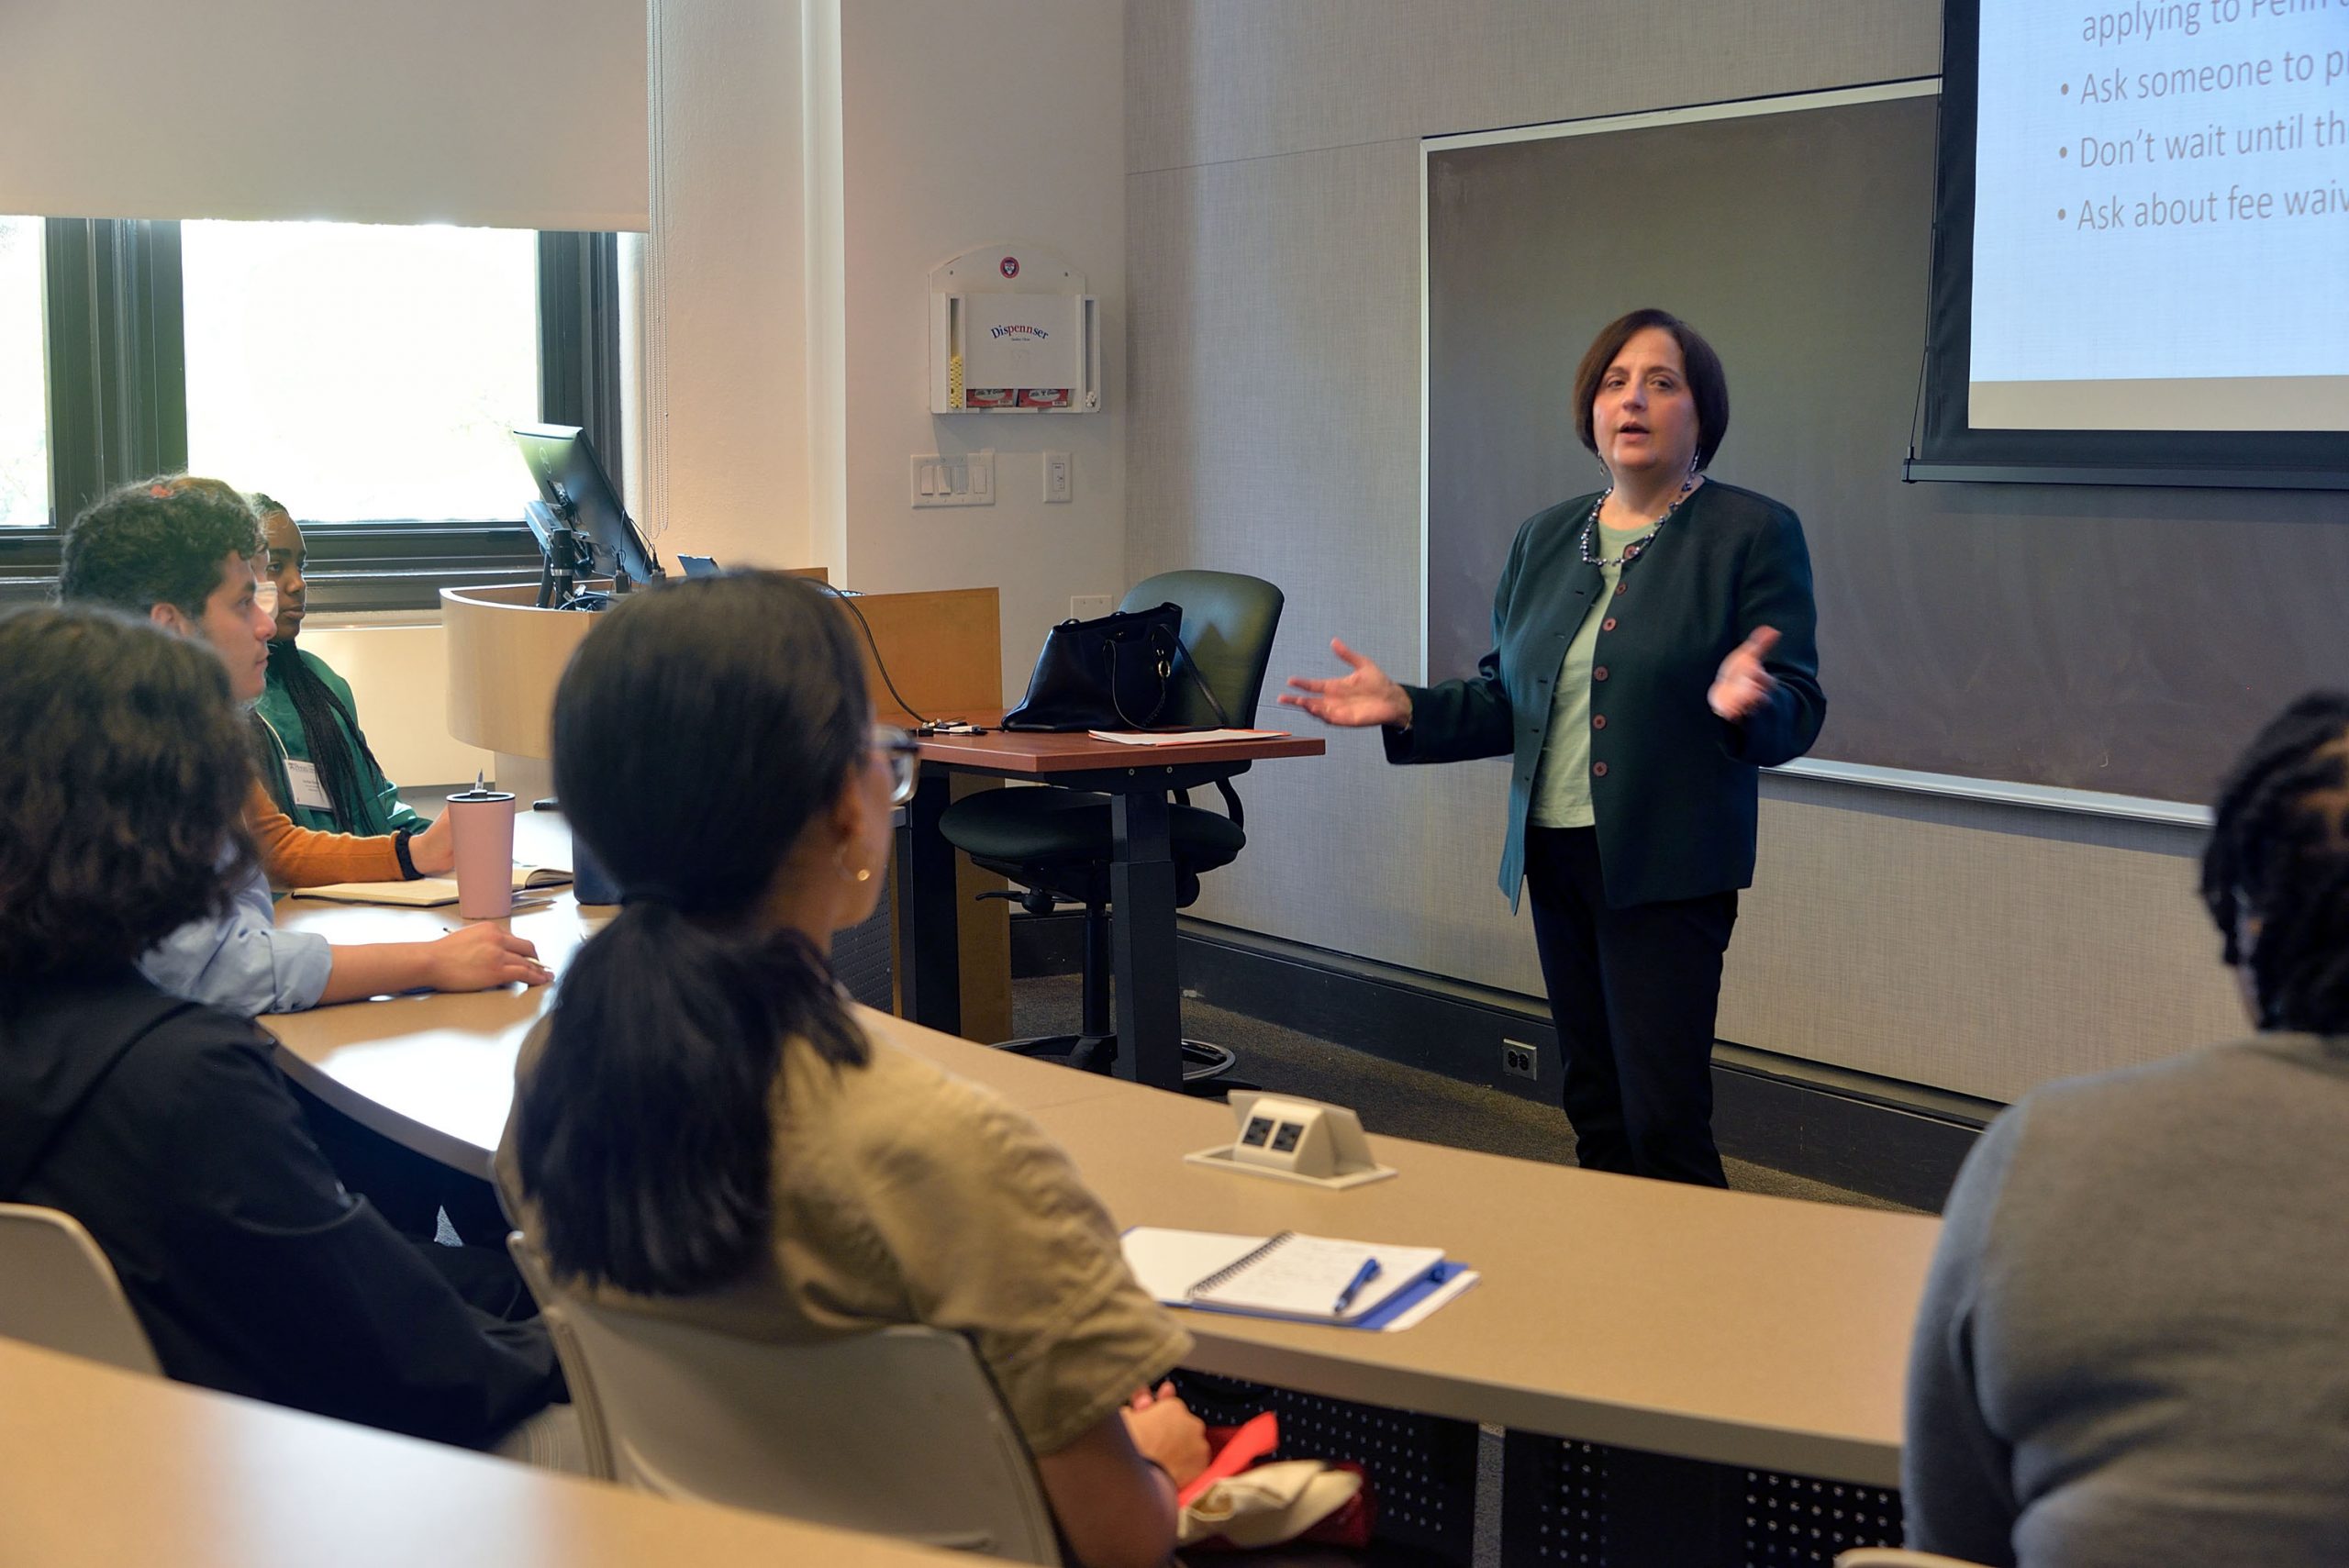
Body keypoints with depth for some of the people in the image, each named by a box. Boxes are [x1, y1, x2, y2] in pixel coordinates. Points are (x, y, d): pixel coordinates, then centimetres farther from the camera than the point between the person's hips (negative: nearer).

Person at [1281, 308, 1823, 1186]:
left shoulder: (1754, 534, -4)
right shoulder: (1546, 539, 14)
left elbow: (1797, 717, -10)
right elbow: (1506, 700, 16)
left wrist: (1742, 702, -31)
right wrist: (1405, 711, 1)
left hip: (1666, 866, -6)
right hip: (1556, 853, 6)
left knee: (1663, 1121, -10)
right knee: (1594, 1111, 13)